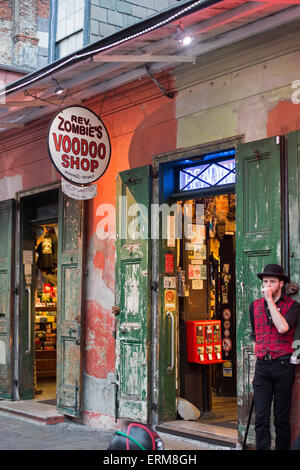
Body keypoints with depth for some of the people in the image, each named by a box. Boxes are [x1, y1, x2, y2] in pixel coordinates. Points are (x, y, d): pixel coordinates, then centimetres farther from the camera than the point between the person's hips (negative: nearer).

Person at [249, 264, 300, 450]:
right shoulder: (255, 306, 12)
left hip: (283, 365, -3)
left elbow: (283, 328, -19)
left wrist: (270, 300, -15)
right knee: (261, 418, -1)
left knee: (282, 417, 4)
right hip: (262, 366, 3)